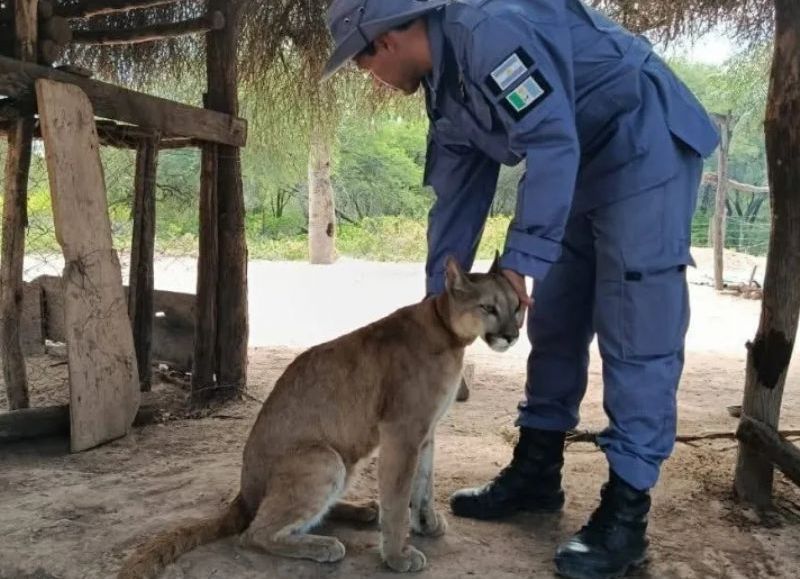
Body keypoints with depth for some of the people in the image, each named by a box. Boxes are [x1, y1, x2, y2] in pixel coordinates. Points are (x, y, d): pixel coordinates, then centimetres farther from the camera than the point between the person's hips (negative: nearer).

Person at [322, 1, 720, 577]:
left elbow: (553, 144, -29)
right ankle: (536, 473, 19)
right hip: (583, 171, 10)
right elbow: (456, 201, 10)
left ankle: (627, 510, -4)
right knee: (555, 323, 9)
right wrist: (436, 301, 10)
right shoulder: (446, 93, 7)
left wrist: (518, 263, -27)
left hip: (647, 147, -10)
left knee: (635, 333, -10)